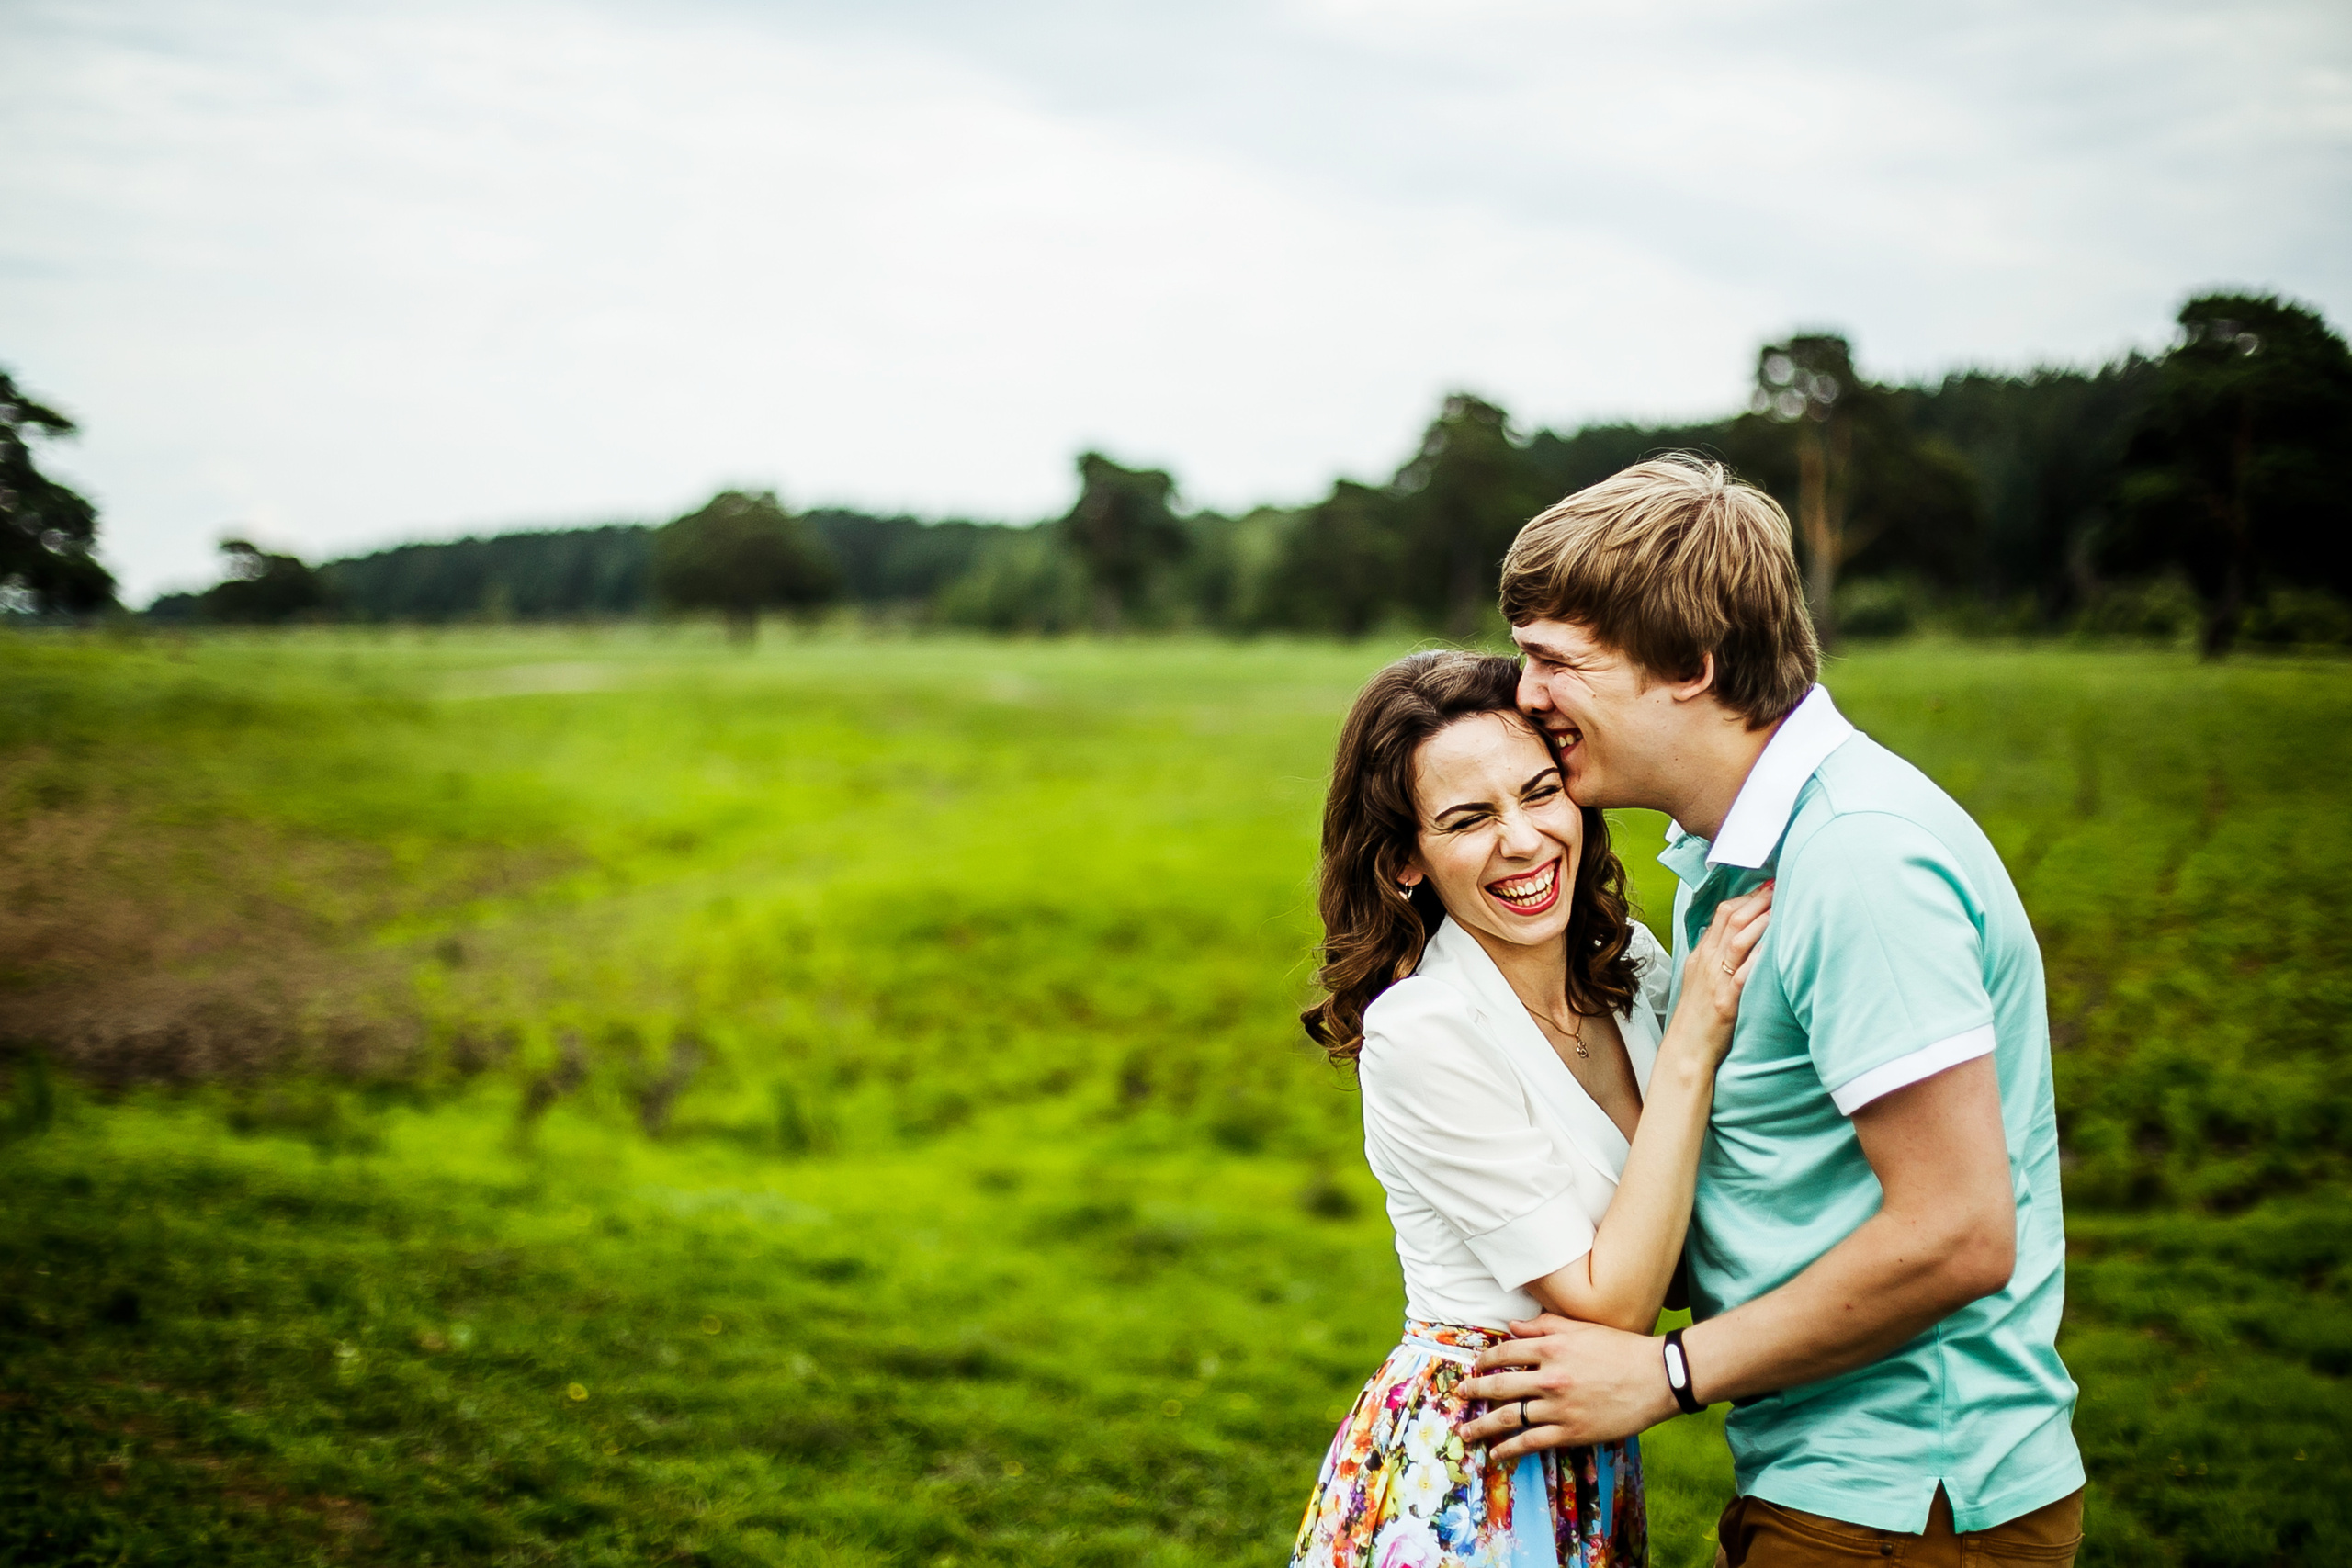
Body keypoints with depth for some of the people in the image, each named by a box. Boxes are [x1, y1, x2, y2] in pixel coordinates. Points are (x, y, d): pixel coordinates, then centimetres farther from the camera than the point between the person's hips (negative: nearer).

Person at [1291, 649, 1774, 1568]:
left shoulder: (1632, 965, -1)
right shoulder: (1421, 1033, -22)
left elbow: (1675, 1260, 4)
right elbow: (1608, 1301, -20)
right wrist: (1695, 1042, -22)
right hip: (1458, 1482, -6)